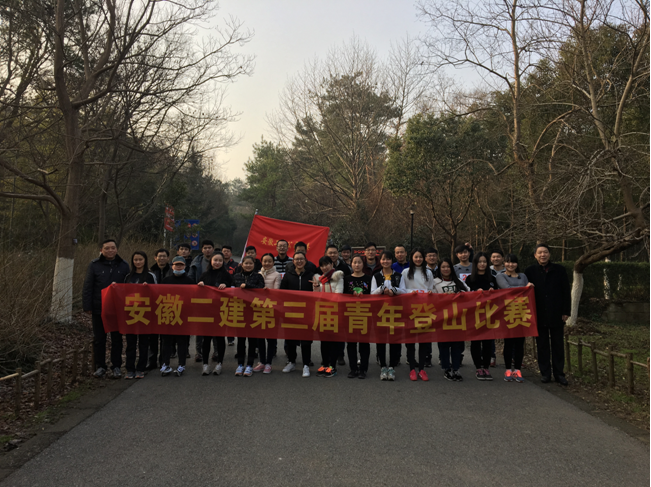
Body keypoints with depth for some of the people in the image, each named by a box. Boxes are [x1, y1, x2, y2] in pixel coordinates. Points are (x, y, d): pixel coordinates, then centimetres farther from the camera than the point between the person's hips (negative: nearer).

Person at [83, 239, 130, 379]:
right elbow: (87, 287, 0)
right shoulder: (94, 265, 0)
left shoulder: (123, 266, 3)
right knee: (99, 339, 8)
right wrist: (87, 306, -5)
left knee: (117, 339, 8)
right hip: (99, 309, 0)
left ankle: (116, 366, 18)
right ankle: (100, 366, 19)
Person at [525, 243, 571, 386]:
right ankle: (545, 373, 16)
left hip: (556, 315, 0)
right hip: (539, 315, 0)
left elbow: (566, 292, 3)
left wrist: (566, 312, -2)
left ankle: (559, 373, 15)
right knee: (542, 345, 7)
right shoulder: (530, 271, 1)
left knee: (558, 345, 7)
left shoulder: (559, 270, 2)